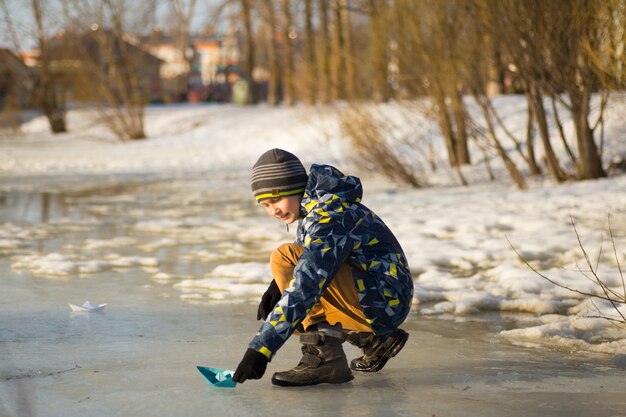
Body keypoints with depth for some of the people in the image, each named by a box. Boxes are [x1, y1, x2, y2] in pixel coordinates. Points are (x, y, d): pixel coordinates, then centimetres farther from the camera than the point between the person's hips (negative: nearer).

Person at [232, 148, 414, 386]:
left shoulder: (330, 217, -20)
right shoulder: (315, 208, 10)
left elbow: (304, 288, -29)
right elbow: (310, 259, 28)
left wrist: (261, 348, -32)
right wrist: (278, 286, 7)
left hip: (383, 302, -10)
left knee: (284, 259, -18)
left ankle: (324, 358, -21)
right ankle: (376, 341, 18)